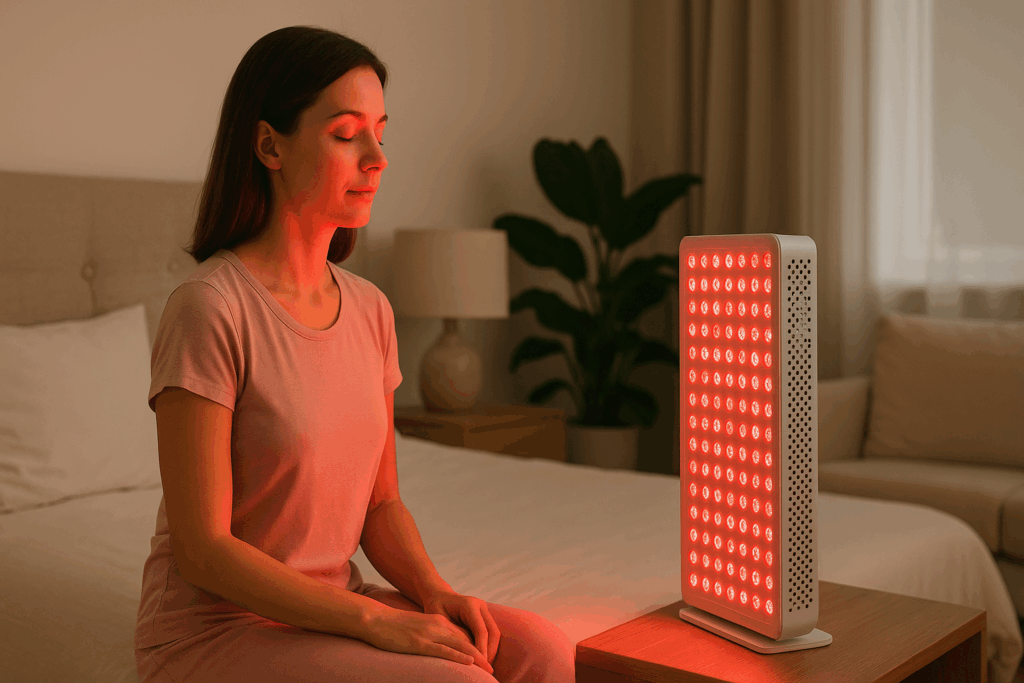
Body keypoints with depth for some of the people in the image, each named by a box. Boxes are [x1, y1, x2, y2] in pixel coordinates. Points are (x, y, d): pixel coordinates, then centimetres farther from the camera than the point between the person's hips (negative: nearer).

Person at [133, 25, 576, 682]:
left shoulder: (370, 309, 4)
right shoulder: (208, 308, -17)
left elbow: (381, 505, 9)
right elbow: (202, 550, -18)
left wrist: (436, 592, -10)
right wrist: (375, 619, -21)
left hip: (330, 607, 6)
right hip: (216, 629, -6)